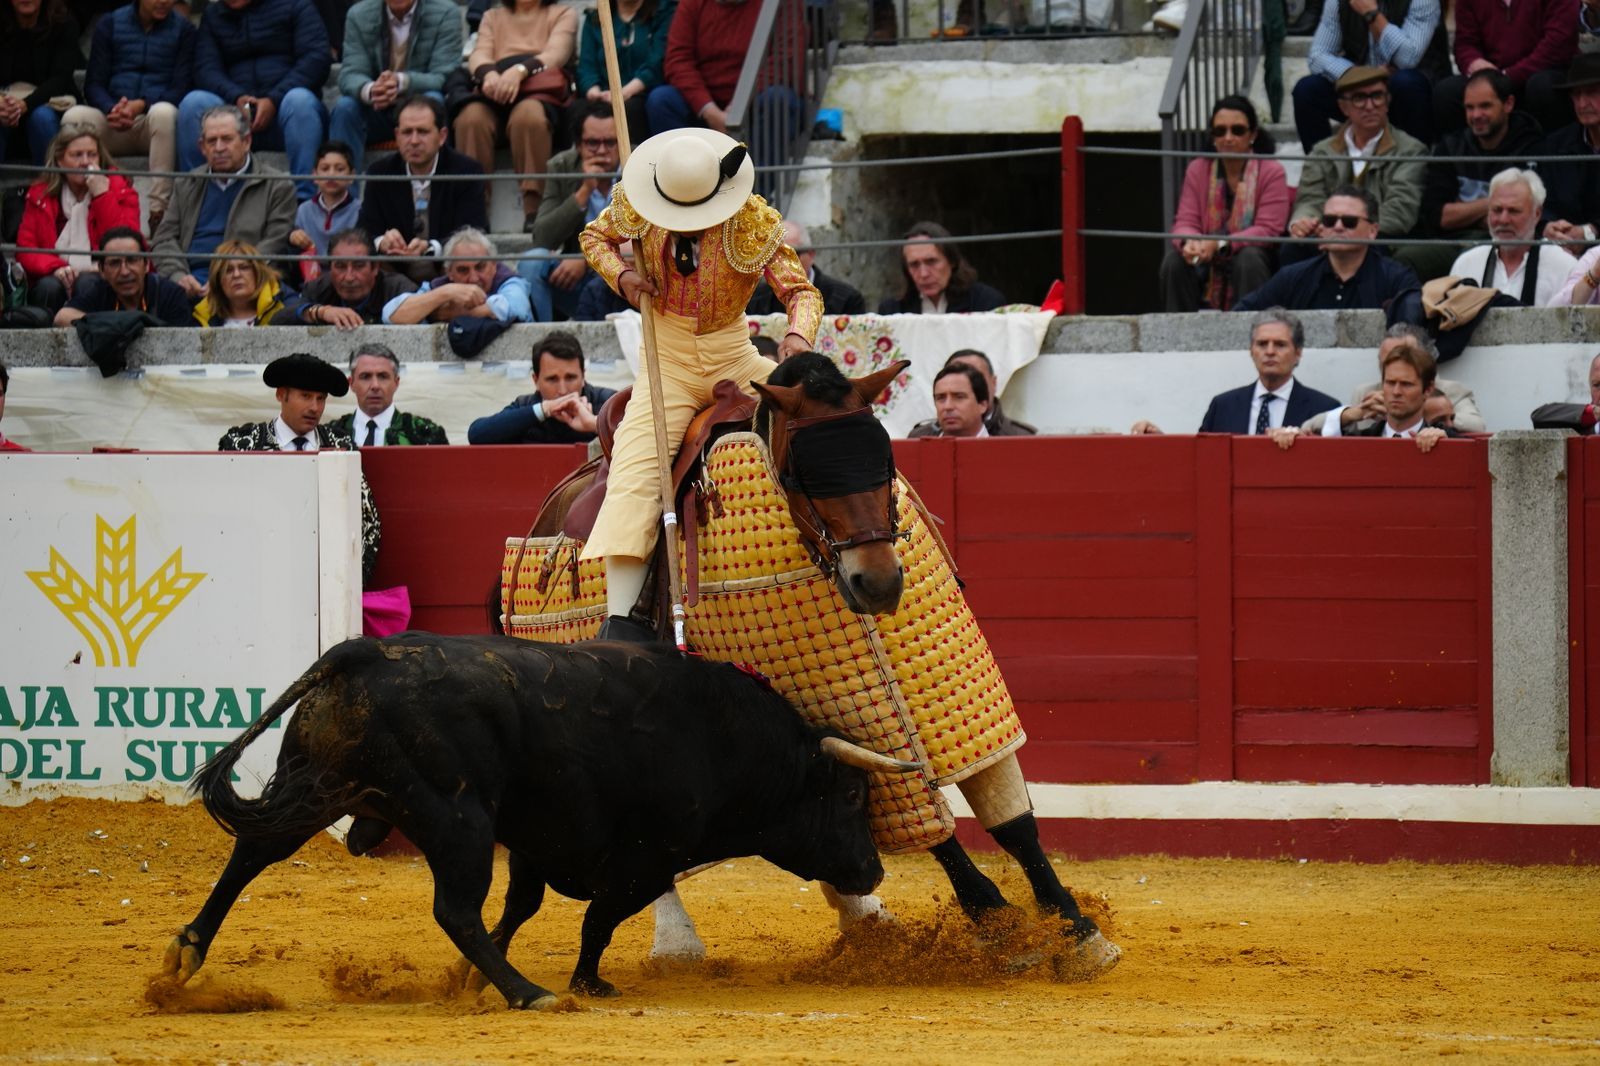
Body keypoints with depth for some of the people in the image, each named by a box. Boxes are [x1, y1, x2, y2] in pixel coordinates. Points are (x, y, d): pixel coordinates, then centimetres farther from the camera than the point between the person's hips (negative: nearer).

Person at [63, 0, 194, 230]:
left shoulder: (183, 29, 6)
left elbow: (181, 88, -3)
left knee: (164, 112, -37)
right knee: (74, 116, -29)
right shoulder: (110, 25, 10)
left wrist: (140, 106, -20)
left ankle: (158, 212, -39)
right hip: (112, 126, 2)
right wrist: (112, 109, -19)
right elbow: (94, 84, 4)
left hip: (154, 124, -2)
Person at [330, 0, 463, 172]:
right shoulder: (358, 16, -2)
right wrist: (369, 90, -38)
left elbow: (444, 77, -17)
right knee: (344, 107, -27)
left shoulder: (446, 14, -8)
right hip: (375, 112, 2)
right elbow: (350, 76, -11)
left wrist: (402, 82, -39)